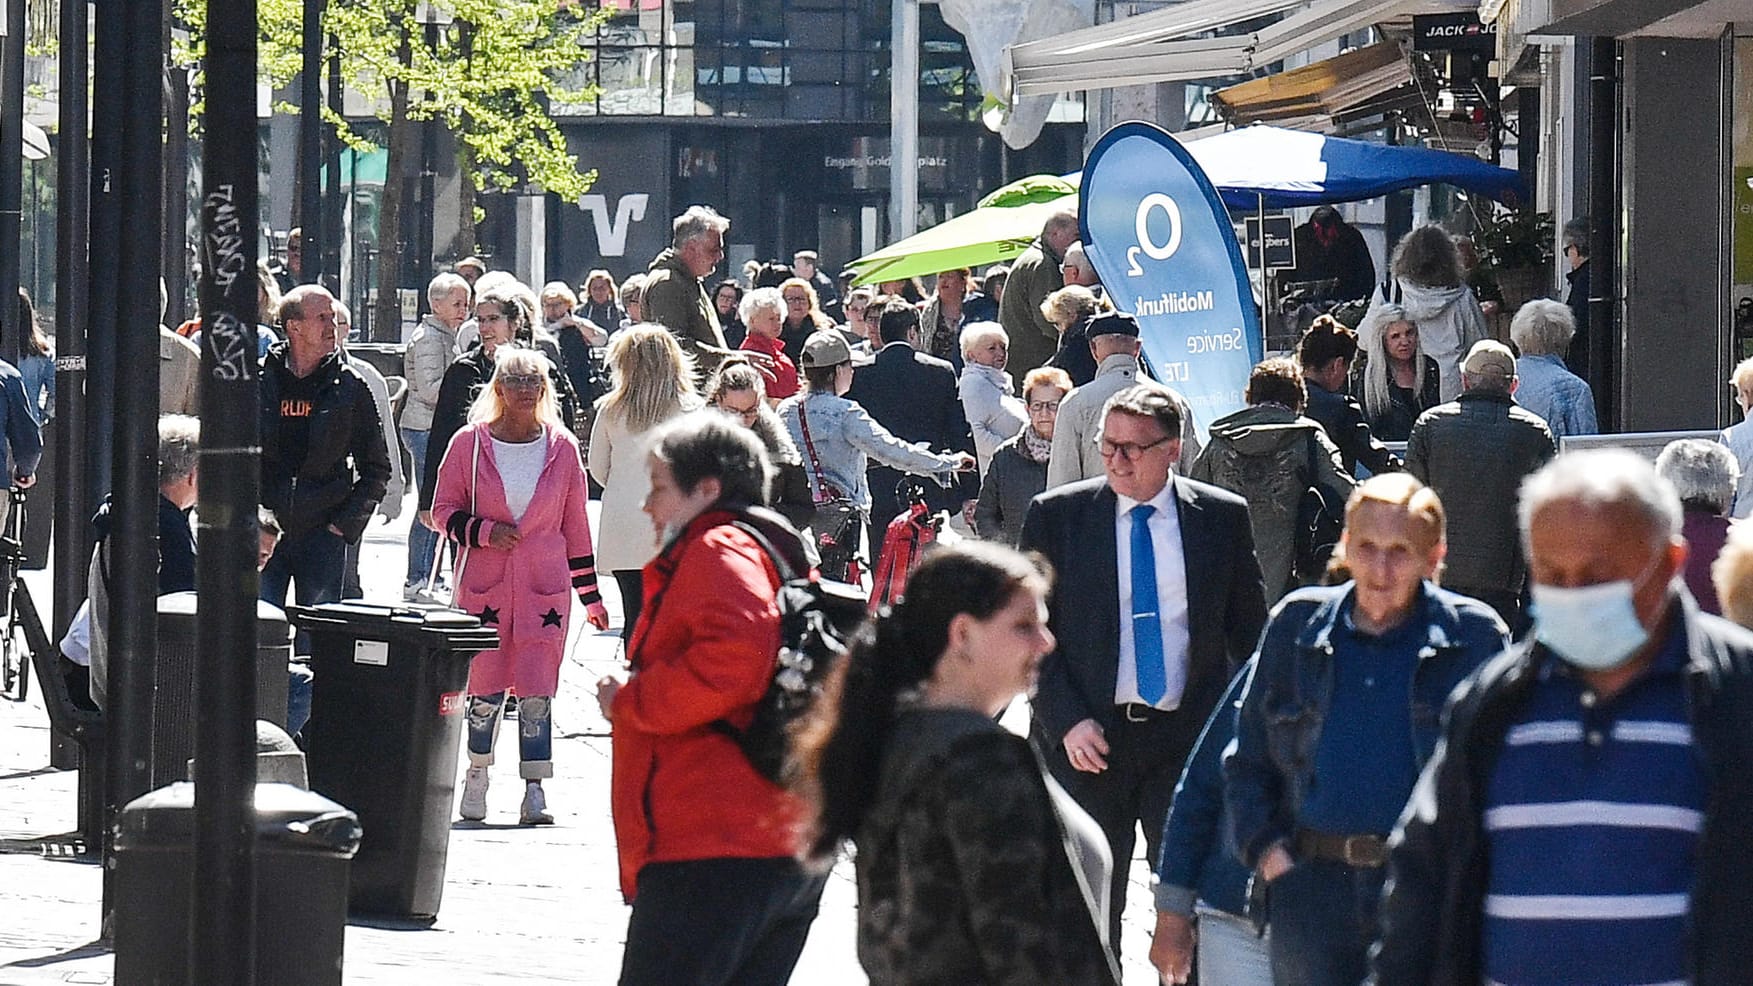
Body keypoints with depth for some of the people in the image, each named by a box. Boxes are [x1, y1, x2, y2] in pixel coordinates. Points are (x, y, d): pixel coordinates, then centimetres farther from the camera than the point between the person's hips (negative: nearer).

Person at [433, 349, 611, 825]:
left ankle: (535, 791, -1)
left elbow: (575, 526, 11)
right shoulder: (470, 444, 0)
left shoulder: (561, 447, 5)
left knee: (537, 692, -6)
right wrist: (484, 532, -13)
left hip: (545, 588, 0)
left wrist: (591, 595, 12)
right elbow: (444, 510, 6)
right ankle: (477, 777, 24)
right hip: (484, 584, 0)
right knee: (486, 688, 3)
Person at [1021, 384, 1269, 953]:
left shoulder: (1222, 517, 3)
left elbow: (1250, 632, 10)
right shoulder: (1056, 516, 1)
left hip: (1190, 739, 0)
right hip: (1087, 741, 0)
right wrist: (1066, 722, -10)